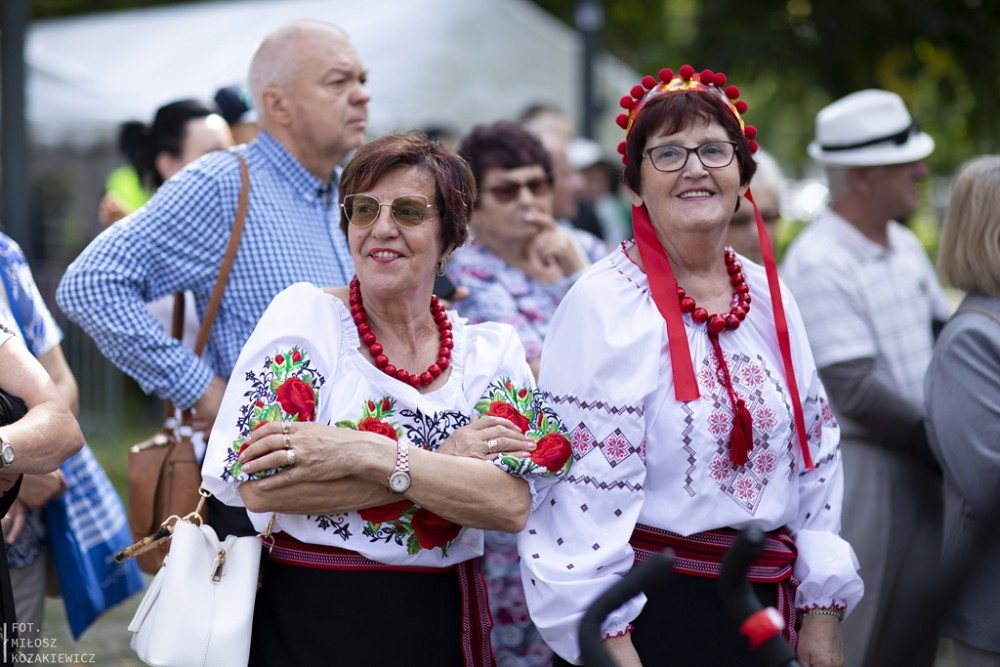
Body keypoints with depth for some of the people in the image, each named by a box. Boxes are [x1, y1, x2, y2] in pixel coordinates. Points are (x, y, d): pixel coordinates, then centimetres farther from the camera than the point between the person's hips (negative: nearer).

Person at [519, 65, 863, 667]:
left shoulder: (770, 300, 8)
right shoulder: (605, 305, -11)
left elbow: (816, 457, 12)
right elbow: (581, 476, -16)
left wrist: (822, 614, 8)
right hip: (648, 615, -6)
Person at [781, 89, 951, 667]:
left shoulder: (907, 247, 9)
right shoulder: (818, 262, -17)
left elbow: (946, 342, 14)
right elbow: (855, 392, -20)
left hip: (919, 462, 8)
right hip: (858, 467, -8)